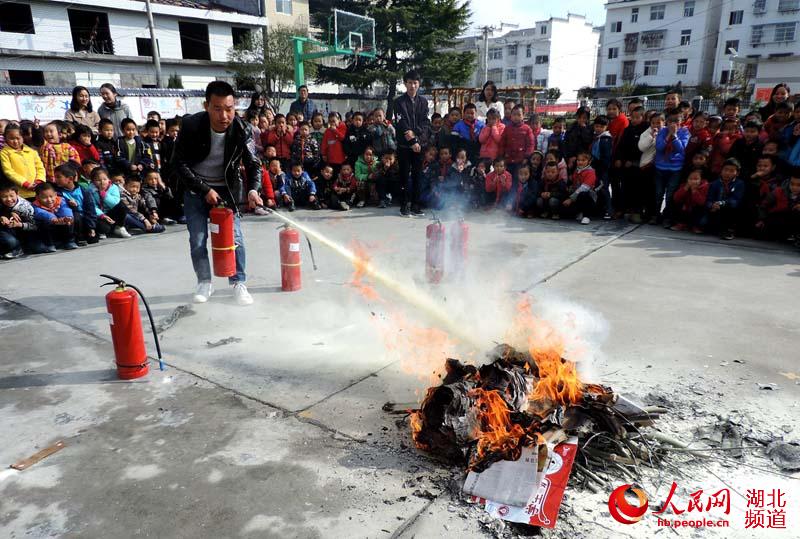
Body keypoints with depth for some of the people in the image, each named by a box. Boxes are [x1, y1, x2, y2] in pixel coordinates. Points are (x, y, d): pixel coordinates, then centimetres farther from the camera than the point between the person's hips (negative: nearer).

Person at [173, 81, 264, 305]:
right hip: (196, 189, 0)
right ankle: (204, 282, 19)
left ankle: (238, 283, 8)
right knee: (197, 240, 2)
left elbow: (253, 163, -12)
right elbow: (180, 163, -13)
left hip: (227, 188, 0)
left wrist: (253, 190, -31)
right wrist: (205, 190, -19)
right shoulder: (191, 126, -22)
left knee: (234, 237, -5)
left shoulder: (242, 130, -19)